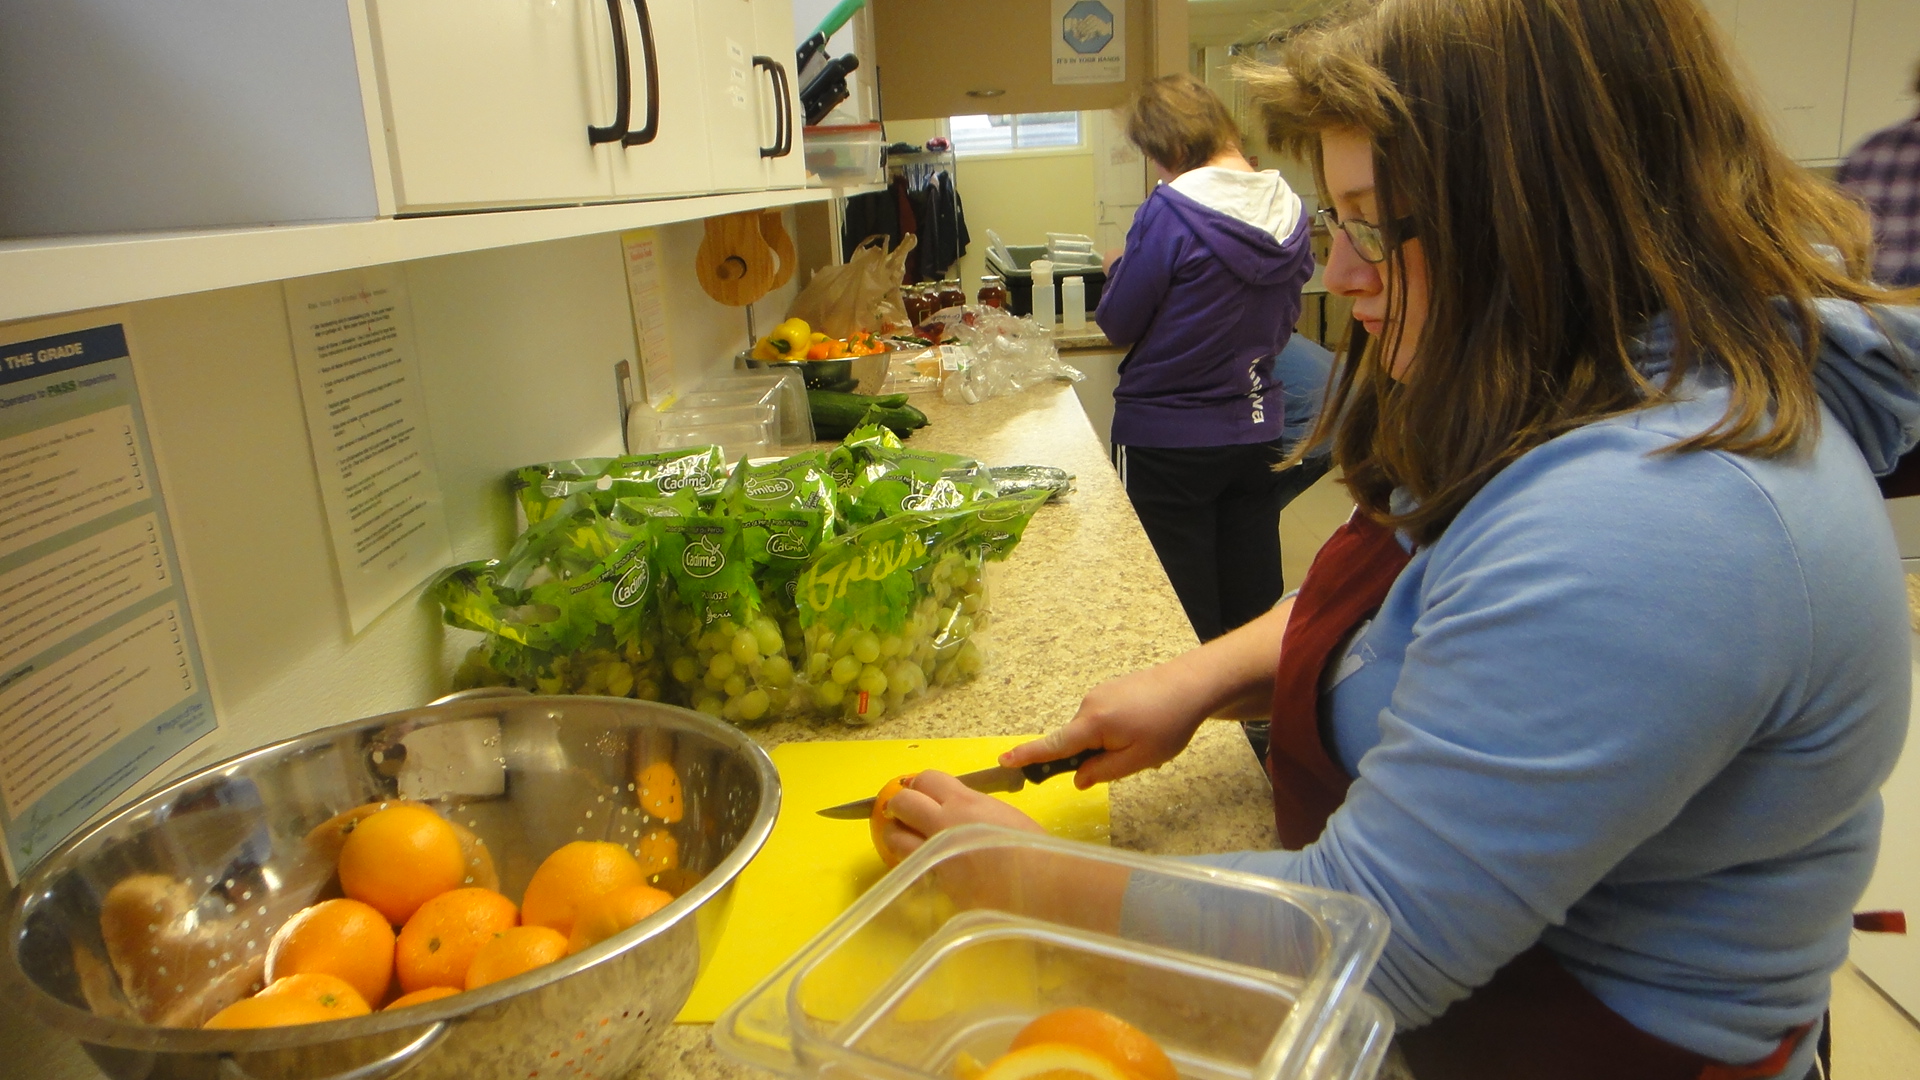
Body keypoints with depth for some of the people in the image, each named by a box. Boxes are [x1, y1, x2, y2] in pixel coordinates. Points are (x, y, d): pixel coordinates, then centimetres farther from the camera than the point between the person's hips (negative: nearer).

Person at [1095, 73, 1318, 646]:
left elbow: (1118, 324, -10)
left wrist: (1119, 270, 8)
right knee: (1254, 611, 16)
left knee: (1179, 621, 7)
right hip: (1259, 430, 6)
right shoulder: (1291, 211, 1)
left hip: (1169, 438, -6)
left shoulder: (1170, 212, -19)